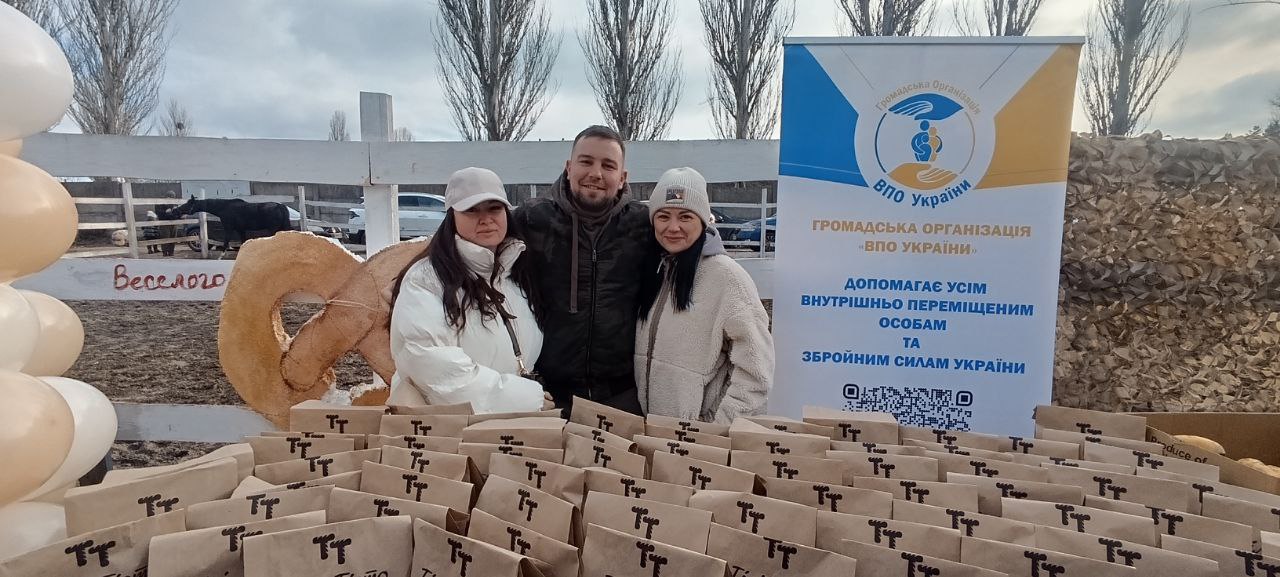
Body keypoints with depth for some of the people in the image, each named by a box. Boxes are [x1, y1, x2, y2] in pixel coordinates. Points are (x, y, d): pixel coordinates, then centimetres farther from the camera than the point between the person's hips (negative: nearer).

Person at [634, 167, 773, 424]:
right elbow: (643, 354, 9)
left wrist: (718, 425, -16)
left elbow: (754, 367, -16)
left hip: (703, 432, -6)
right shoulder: (652, 270, 5)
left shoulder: (726, 275, -15)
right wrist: (643, 421, 4)